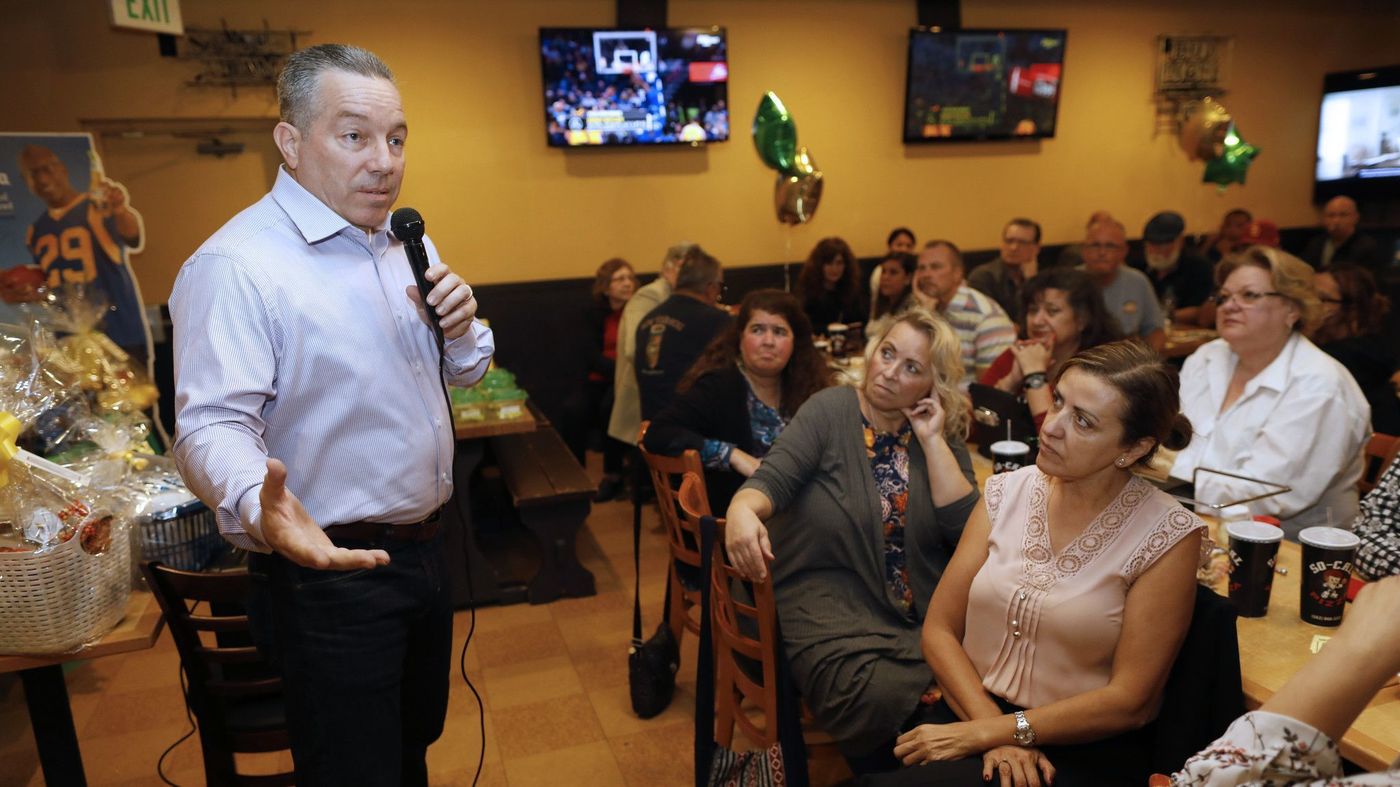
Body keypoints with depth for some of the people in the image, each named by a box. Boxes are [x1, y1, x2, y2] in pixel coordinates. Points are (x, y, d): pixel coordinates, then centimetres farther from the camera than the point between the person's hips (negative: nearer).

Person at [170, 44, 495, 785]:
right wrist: (257, 507, -46)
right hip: (330, 570, -8)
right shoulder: (237, 264, -19)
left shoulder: (406, 245, 8)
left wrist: (461, 329, -7)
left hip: (424, 549, 8)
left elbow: (464, 372, 15)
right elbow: (212, 425, -26)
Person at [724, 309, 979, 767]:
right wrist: (743, 508, -37)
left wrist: (931, 440, -7)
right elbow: (773, 479, -14)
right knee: (883, 696, -28)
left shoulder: (942, 437, 8)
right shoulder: (831, 411, -1)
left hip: (922, 611, 4)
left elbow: (967, 529, -4)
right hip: (828, 601, -3)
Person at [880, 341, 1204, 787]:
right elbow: (940, 629, 0)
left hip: (1084, 750, -4)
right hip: (969, 714, 5)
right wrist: (994, 731, -14)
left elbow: (1129, 701, -10)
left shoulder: (1167, 536, -10)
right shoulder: (1007, 492, 1)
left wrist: (985, 733, -14)